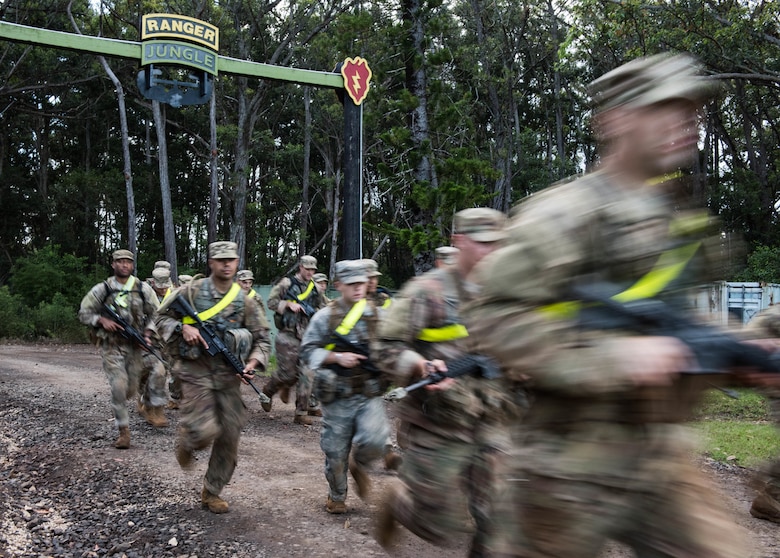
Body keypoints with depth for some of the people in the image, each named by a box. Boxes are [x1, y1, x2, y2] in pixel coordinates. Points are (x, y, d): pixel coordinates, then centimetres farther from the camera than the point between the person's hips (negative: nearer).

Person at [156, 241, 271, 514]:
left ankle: (211, 492, 22)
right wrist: (183, 328, -14)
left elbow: (263, 337, 6)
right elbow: (162, 317, 6)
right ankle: (186, 440, 21)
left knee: (229, 436, 4)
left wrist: (253, 363, -11)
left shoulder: (244, 300, 3)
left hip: (229, 376, 3)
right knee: (205, 431, -17)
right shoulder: (192, 291, -3)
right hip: (196, 372, -3)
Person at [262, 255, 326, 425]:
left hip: (307, 337, 5)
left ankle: (302, 411, 5)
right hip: (288, 336, -5)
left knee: (307, 373, -2)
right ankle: (267, 392, 26)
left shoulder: (315, 288, 13)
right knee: (287, 372, -3)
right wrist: (289, 304, -15)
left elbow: (321, 309, 24)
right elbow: (271, 302, -3)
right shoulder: (287, 283, -2)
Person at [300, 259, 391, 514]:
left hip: (370, 394, 1)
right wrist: (337, 357, -14)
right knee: (336, 452, 8)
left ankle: (358, 464, 14)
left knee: (374, 440, -21)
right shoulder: (325, 317, -2)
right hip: (337, 397, -1)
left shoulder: (378, 315, 4)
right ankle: (336, 496, 35)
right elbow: (307, 350, -1)